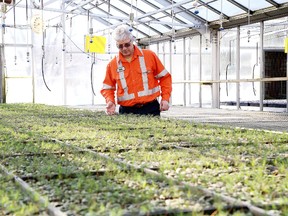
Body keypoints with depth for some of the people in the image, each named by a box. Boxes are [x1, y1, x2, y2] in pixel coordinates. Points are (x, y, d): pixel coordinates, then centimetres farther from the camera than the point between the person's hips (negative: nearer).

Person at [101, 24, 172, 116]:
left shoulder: (150, 56, 2)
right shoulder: (112, 65, 5)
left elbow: (164, 77, 8)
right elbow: (107, 88, 13)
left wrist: (165, 98, -1)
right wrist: (110, 101, -7)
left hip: (150, 109, 0)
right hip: (126, 111, 1)